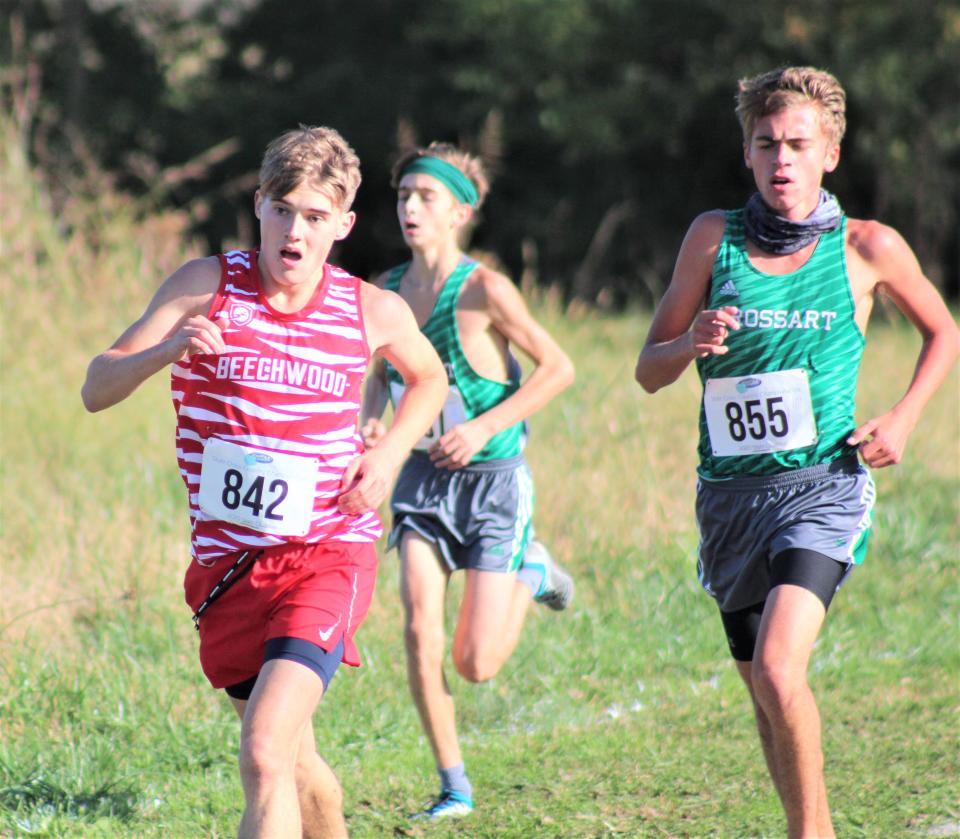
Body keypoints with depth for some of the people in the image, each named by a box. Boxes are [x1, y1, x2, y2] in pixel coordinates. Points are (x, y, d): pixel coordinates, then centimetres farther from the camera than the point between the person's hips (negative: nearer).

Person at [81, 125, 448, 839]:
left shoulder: (375, 312, -2)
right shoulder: (207, 286, -5)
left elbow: (429, 378, 21)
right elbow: (96, 391, -9)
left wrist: (388, 456, 2)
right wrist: (164, 350, -29)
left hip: (327, 555, -3)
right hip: (226, 560, 3)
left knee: (265, 756, -22)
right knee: (293, 763, 15)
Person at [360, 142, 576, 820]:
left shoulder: (483, 290, -17)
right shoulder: (389, 290, 0)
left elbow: (558, 367, -12)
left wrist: (484, 428, -18)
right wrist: (371, 422, -4)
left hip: (491, 480, -4)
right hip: (421, 478, 4)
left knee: (476, 665, -4)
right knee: (420, 636, -10)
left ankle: (532, 571, 27)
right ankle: (454, 785, 4)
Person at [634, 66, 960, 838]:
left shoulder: (867, 247, -1)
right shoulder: (714, 238, 3)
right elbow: (648, 370, 7)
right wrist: (691, 344, -15)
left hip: (823, 485, -3)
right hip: (730, 492, 4)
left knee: (779, 670, -23)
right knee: (764, 691, 9)